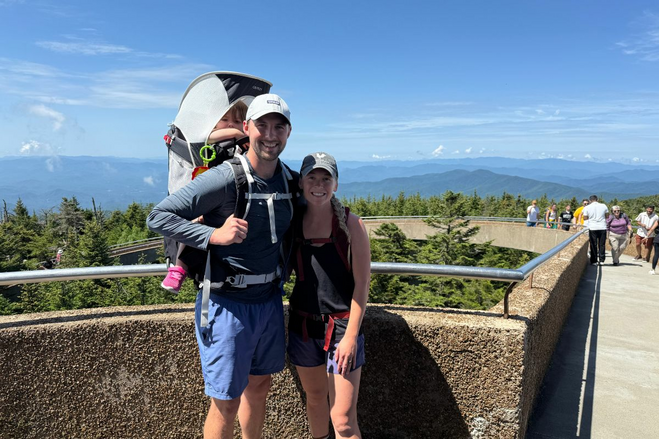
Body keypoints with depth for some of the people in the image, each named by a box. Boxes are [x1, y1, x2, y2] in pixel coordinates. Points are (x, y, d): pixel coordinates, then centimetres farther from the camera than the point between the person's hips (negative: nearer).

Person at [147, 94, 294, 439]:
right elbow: (158, 217, -18)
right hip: (227, 303, -6)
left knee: (259, 385, 22)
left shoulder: (289, 180, 1)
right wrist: (213, 234, -27)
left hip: (268, 299, 7)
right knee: (226, 404, 4)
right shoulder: (225, 178, -19)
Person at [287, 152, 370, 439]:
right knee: (314, 397, 22)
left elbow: (361, 284, -9)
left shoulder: (350, 225, -9)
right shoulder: (293, 224, 0)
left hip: (341, 326, -3)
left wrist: (351, 335, -12)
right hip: (303, 325, 4)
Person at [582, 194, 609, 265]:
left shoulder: (587, 207, -3)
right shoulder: (603, 206, 3)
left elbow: (585, 218, -1)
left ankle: (594, 261, 5)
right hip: (602, 227, 1)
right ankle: (601, 260, 7)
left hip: (592, 228, -1)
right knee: (602, 244, 8)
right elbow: (607, 216, 11)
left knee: (593, 245, 4)